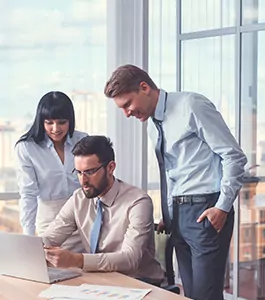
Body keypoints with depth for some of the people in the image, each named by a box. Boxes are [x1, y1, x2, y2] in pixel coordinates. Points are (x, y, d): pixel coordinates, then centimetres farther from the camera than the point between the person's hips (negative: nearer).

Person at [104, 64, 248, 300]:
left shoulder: (191, 106, -11)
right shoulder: (153, 124, 13)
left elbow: (234, 156, -11)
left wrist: (223, 206, -14)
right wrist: (168, 215, 13)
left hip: (205, 212, -8)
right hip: (177, 214, 8)